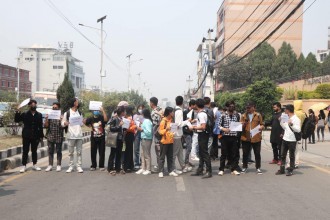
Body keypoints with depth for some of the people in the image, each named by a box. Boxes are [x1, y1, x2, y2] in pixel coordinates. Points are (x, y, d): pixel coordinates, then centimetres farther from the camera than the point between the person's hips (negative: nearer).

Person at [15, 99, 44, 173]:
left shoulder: (39, 115, 5)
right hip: (26, 136, -2)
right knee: (25, 151, 3)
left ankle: (35, 165, 22)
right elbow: (17, 120, -2)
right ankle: (24, 166, 9)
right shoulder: (24, 114, -1)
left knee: (34, 151, 12)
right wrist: (17, 112, -16)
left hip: (35, 136, 2)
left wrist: (41, 136, 4)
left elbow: (40, 126, 5)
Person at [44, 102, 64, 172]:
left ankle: (59, 165, 13)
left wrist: (61, 121, -23)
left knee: (58, 151, 5)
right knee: (50, 151, 6)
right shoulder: (49, 115, 7)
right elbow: (46, 126, 4)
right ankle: (50, 165, 13)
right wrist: (46, 119, -13)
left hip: (59, 136, -2)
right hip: (50, 136, 2)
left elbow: (63, 126, -6)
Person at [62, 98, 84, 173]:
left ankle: (79, 166, 5)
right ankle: (71, 166, 12)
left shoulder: (79, 113, 14)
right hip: (71, 135, -2)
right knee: (71, 152, 4)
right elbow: (63, 123, 5)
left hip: (79, 135, 2)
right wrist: (65, 123, -16)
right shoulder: (67, 113, 3)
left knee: (79, 152, 1)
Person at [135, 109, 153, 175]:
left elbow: (149, 132, -23)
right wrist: (141, 128, 6)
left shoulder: (147, 121, -17)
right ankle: (143, 168, 23)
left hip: (147, 139, -10)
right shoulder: (145, 120, 12)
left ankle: (148, 170, 7)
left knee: (147, 155, -1)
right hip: (143, 139, 10)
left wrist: (142, 129, -15)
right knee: (143, 154, 15)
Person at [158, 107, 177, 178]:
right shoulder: (163, 121, -11)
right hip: (164, 142, -6)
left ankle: (171, 171, 14)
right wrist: (166, 129, -29)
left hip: (170, 141, 6)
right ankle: (161, 171, 3)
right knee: (162, 157, 0)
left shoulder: (171, 120, 9)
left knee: (170, 157, 10)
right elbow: (160, 131, -12)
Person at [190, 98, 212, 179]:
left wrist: (194, 128, -16)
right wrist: (196, 126, 18)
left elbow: (203, 127, -25)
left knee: (204, 153, -6)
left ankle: (209, 171, -3)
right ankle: (200, 170, 24)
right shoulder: (204, 113, 11)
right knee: (201, 153, 15)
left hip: (202, 134, -10)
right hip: (203, 134, 10)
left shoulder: (201, 114, -19)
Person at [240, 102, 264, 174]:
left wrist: (261, 127, -14)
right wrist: (243, 125, -12)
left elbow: (262, 124, 7)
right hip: (245, 138, 1)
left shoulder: (258, 115, 4)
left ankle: (258, 168, 14)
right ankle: (244, 167, 18)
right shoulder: (243, 115, 8)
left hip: (256, 138, -1)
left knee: (257, 153, 4)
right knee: (245, 153, 6)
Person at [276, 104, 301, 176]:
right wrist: (281, 122, 12)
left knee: (291, 156, 3)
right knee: (282, 155, 10)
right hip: (285, 139, 8)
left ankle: (290, 170, 12)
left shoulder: (296, 119, -12)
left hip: (292, 140, -8)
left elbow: (298, 130, -20)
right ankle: (282, 169, 18)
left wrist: (291, 124, -32)